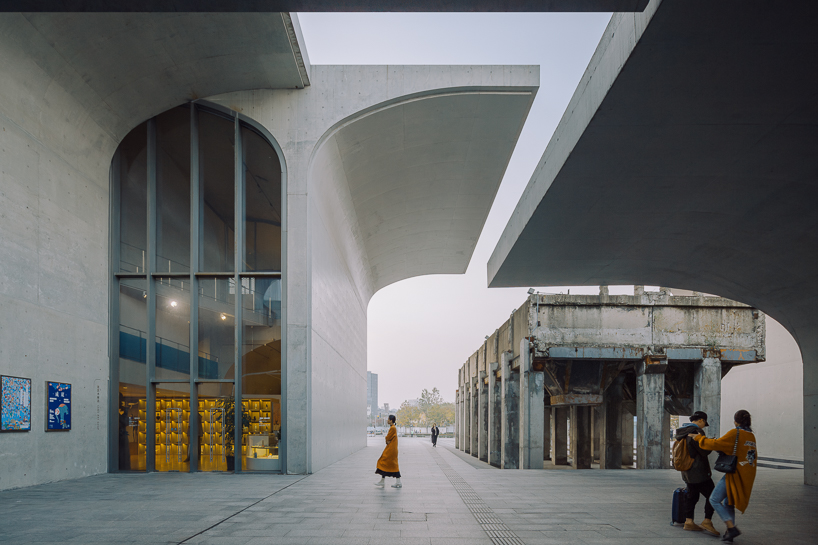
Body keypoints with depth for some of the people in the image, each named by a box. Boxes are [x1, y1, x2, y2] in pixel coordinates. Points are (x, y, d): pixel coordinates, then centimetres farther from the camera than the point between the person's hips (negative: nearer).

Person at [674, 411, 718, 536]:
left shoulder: (682, 432, 10)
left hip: (687, 471, 9)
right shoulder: (696, 432, -19)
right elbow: (705, 451, -19)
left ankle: (688, 522, 14)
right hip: (697, 471, -9)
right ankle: (707, 521, -7)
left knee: (692, 495, 14)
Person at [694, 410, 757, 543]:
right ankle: (729, 534, 13)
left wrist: (699, 438, -3)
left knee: (714, 500, -4)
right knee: (728, 503, 18)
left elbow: (716, 444, -16)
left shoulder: (735, 433, -11)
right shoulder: (751, 436, 14)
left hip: (735, 474, -8)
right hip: (747, 476, 8)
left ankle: (732, 528, -14)